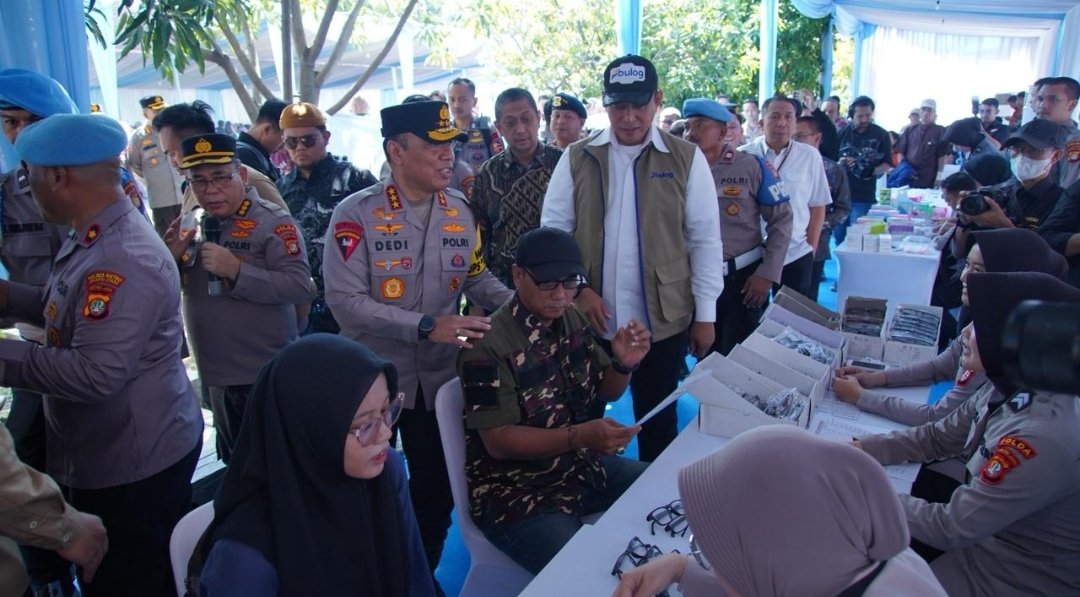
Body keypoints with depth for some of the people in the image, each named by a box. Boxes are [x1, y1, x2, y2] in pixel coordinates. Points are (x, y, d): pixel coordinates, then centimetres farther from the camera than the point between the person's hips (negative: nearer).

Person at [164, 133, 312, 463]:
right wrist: (172, 259, -6)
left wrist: (237, 270, -30)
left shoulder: (272, 221, -13)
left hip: (266, 375, -7)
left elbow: (300, 287, -22)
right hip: (215, 374, 7)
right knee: (235, 466, 22)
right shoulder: (194, 225, 8)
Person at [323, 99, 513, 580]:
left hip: (438, 377, 4)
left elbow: (479, 279, 7)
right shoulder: (356, 214, -16)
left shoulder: (459, 210, 0)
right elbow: (345, 300, -22)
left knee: (437, 488, 16)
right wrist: (427, 326, -28)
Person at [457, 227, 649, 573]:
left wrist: (623, 364, -13)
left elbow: (605, 392, 10)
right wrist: (580, 435, -33)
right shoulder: (487, 347, -23)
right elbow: (499, 441, -22)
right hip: (517, 494, -7)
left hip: (587, 467, 8)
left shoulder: (572, 319, 1)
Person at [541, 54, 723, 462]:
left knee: (657, 420, 15)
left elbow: (704, 239, -1)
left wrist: (705, 314, -1)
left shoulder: (686, 159, -2)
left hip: (664, 319, -1)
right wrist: (577, 289, -9)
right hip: (590, 318, 1)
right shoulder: (577, 159, 1)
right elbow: (553, 230, 3)